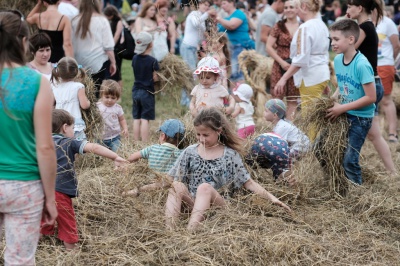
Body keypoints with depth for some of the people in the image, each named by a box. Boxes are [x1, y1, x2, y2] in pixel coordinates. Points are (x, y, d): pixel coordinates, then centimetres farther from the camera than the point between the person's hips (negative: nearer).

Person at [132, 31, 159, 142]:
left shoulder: (135, 58, 3)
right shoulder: (153, 61, -13)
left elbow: (136, 72, 10)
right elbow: (155, 78, -11)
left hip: (136, 91, 5)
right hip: (147, 92, -5)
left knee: (136, 118, 9)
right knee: (145, 119, -5)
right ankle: (144, 144, -5)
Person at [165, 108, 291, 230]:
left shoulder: (230, 155, 3)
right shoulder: (190, 152, 8)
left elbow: (248, 182, 3)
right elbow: (176, 180, 11)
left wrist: (272, 198, -7)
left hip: (216, 205, -2)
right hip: (191, 202, 2)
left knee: (204, 187, -33)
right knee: (174, 188, -27)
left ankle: (190, 230, -50)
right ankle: (169, 228, -46)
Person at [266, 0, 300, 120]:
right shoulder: (279, 26, 1)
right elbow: (269, 47, -2)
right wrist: (281, 62, -11)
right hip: (280, 67, -2)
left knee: (293, 100, 6)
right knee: (277, 98, -2)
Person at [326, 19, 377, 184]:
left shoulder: (361, 65, -24)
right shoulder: (337, 60, -1)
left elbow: (371, 98, -23)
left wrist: (342, 108, -21)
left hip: (360, 117, -8)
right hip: (343, 114, 8)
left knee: (349, 160, -9)